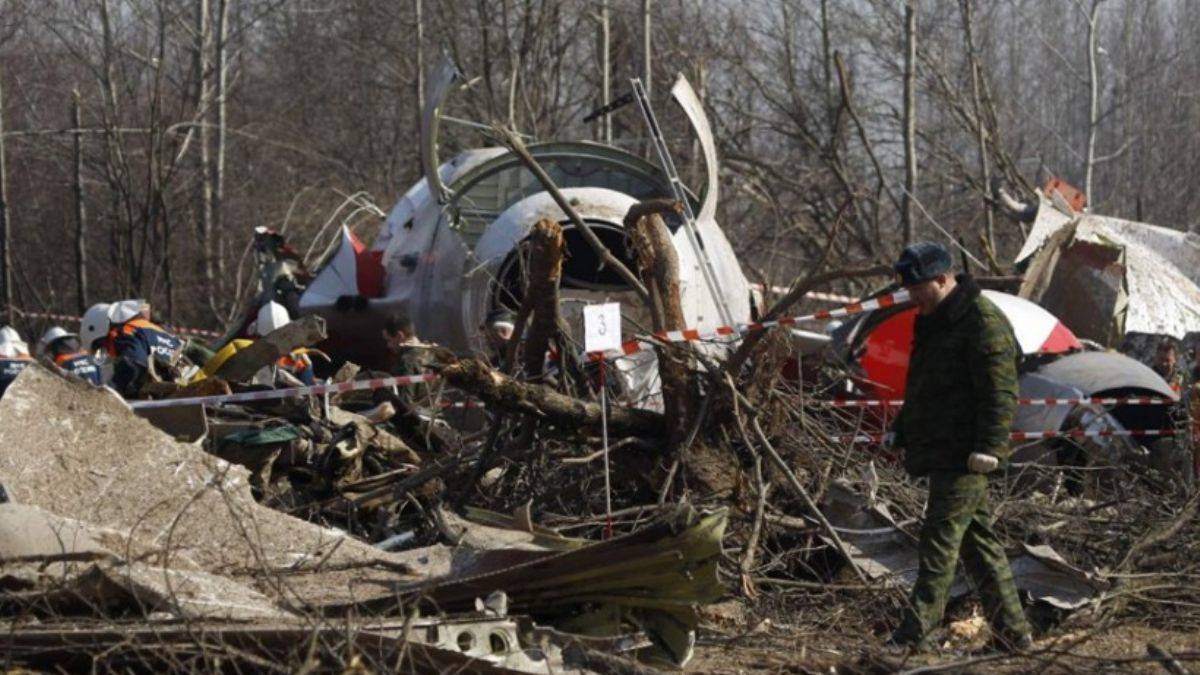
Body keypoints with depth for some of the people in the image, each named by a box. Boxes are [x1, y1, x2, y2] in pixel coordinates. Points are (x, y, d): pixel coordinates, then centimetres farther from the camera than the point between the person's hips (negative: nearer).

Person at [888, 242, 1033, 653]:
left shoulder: (984, 323, -13)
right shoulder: (933, 322, 18)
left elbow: (1000, 394, -19)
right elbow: (921, 387, 29)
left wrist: (988, 447, -25)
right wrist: (901, 429, 24)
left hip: (962, 457, -10)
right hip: (939, 452, 10)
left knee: (940, 541, -12)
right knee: (978, 542, 12)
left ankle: (914, 636, -13)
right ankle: (1012, 631, 17)